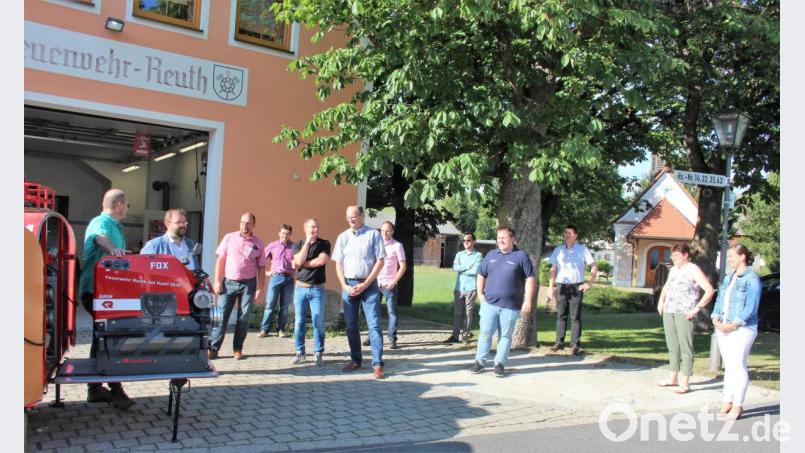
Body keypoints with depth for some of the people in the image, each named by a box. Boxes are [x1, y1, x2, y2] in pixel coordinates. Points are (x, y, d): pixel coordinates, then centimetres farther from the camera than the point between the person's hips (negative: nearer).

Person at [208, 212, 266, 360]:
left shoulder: (258, 243, 4)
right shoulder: (229, 238, 3)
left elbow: (261, 268, 5)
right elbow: (220, 260, 4)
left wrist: (260, 288, -1)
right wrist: (217, 281, -3)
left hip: (248, 284, 1)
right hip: (228, 282, 0)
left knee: (243, 318, 4)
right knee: (221, 315, -2)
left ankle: (238, 349, 13)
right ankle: (213, 348, 2)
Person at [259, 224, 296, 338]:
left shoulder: (294, 247, 5)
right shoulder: (272, 245, 7)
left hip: (289, 278, 0)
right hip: (275, 277, 0)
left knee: (284, 306, 5)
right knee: (270, 305, -2)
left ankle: (281, 330, 13)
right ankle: (264, 329, 5)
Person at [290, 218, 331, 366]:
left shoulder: (324, 244, 3)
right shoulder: (298, 245, 7)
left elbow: (322, 260, -14)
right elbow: (299, 261, -12)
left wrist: (303, 264, -7)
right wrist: (308, 242, -11)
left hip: (317, 288, -1)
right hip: (300, 288, 1)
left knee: (318, 322, -1)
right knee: (299, 322, 3)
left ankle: (318, 353, 7)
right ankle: (300, 352, 13)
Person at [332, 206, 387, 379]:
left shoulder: (373, 234, -2)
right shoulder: (343, 237, 8)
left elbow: (380, 261, -5)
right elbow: (338, 264, 8)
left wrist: (365, 284, -10)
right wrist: (345, 286, -4)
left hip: (368, 284, -4)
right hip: (348, 284, 4)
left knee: (374, 324, -7)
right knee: (351, 325, 9)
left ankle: (377, 364, -4)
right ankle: (355, 360, 21)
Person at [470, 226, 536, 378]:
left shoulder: (521, 256, -2)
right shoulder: (491, 255, 11)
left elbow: (530, 279, -4)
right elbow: (481, 275, 18)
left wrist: (528, 301, -9)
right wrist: (480, 293, 8)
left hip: (510, 306, -3)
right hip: (489, 303, 3)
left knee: (505, 335, 5)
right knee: (485, 332, 3)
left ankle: (499, 363, 15)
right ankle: (479, 361, 11)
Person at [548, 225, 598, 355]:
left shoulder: (582, 250, -1)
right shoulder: (558, 250, 6)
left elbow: (594, 266, 2)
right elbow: (553, 269, 8)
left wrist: (589, 283, -4)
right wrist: (551, 286, 1)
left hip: (576, 287, -3)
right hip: (561, 286, 3)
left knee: (575, 317, 0)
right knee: (561, 316, 7)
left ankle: (576, 345, 2)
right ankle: (559, 342, 13)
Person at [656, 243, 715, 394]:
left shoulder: (693, 270, -6)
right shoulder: (673, 270, 16)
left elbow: (710, 290, -13)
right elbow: (666, 287, 33)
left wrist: (697, 308, -16)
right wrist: (661, 301, 18)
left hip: (684, 314, -7)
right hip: (668, 312, 7)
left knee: (685, 347, -5)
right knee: (672, 346, 12)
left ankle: (685, 383, -3)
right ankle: (673, 378, 21)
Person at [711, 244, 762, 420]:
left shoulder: (752, 279, -9)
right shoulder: (728, 278, 14)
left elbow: (751, 308, -15)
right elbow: (720, 301, 14)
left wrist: (733, 325, -18)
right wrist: (716, 319, -2)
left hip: (741, 329, -7)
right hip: (723, 329, 7)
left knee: (738, 366, -5)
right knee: (728, 366, 10)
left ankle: (737, 406, 1)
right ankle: (728, 402, 16)